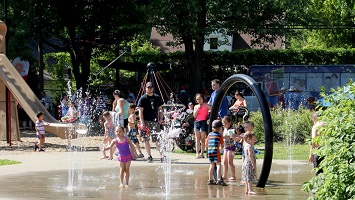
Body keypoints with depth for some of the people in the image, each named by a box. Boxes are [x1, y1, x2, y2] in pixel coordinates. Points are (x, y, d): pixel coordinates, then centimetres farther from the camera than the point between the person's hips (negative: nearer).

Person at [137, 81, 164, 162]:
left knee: (158, 140, -3)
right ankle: (149, 156, 9)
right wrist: (142, 123, -13)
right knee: (146, 140, 0)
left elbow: (160, 109, 17)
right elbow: (140, 111, -4)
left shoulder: (157, 98, 11)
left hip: (155, 121, 2)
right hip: (146, 121, -2)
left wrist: (160, 119, 4)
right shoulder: (142, 98, 0)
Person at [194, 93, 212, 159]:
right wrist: (197, 109, -5)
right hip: (197, 122, 4)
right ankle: (197, 153, -1)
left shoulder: (205, 105, 2)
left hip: (203, 122, -4)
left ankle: (202, 153, -6)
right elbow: (194, 116, 6)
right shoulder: (196, 106, 14)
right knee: (197, 138, 1)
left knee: (202, 138, -5)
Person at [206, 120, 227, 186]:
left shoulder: (209, 134, 12)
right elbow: (222, 145, 1)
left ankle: (210, 180, 18)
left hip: (209, 151, 5)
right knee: (218, 165, -6)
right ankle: (219, 180, -15)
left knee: (212, 166, 14)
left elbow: (207, 144, 15)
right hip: (216, 151, -5)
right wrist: (220, 148, 21)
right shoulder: (219, 135, -2)